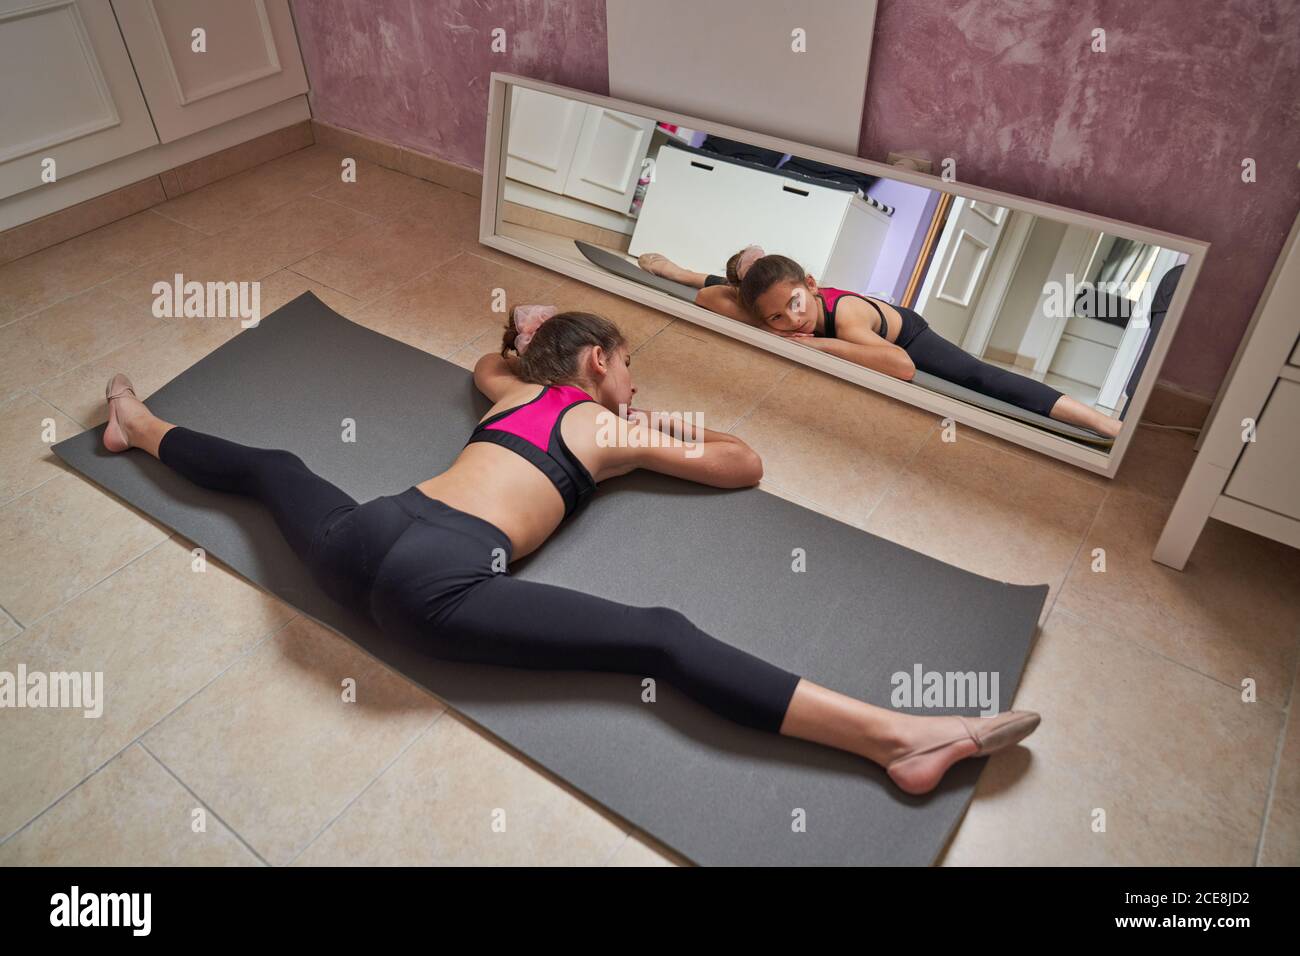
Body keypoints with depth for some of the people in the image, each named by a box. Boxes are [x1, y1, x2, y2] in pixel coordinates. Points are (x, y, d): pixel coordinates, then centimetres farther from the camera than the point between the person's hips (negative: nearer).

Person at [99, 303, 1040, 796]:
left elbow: (485, 362, 55)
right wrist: (667, 431, 33)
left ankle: (142, 428, 63)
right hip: (442, 585, -6)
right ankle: (898, 738, -18)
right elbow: (748, 465, 21)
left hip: (362, 537, 7)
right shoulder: (618, 431, 13)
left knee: (269, 466, 36)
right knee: (662, 639, -14)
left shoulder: (515, 390, 28)